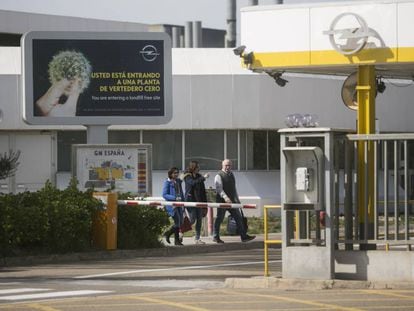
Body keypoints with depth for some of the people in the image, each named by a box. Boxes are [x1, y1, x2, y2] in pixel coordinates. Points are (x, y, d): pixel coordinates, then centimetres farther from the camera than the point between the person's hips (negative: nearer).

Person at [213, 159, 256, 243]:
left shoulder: (231, 174, 16)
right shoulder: (219, 176, -9)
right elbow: (219, 188, -22)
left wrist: (237, 199, 24)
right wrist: (225, 197, -35)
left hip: (231, 201, 7)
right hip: (222, 201, -7)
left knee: (238, 218, 3)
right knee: (219, 219, 0)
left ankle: (244, 236, 5)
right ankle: (215, 237, 11)